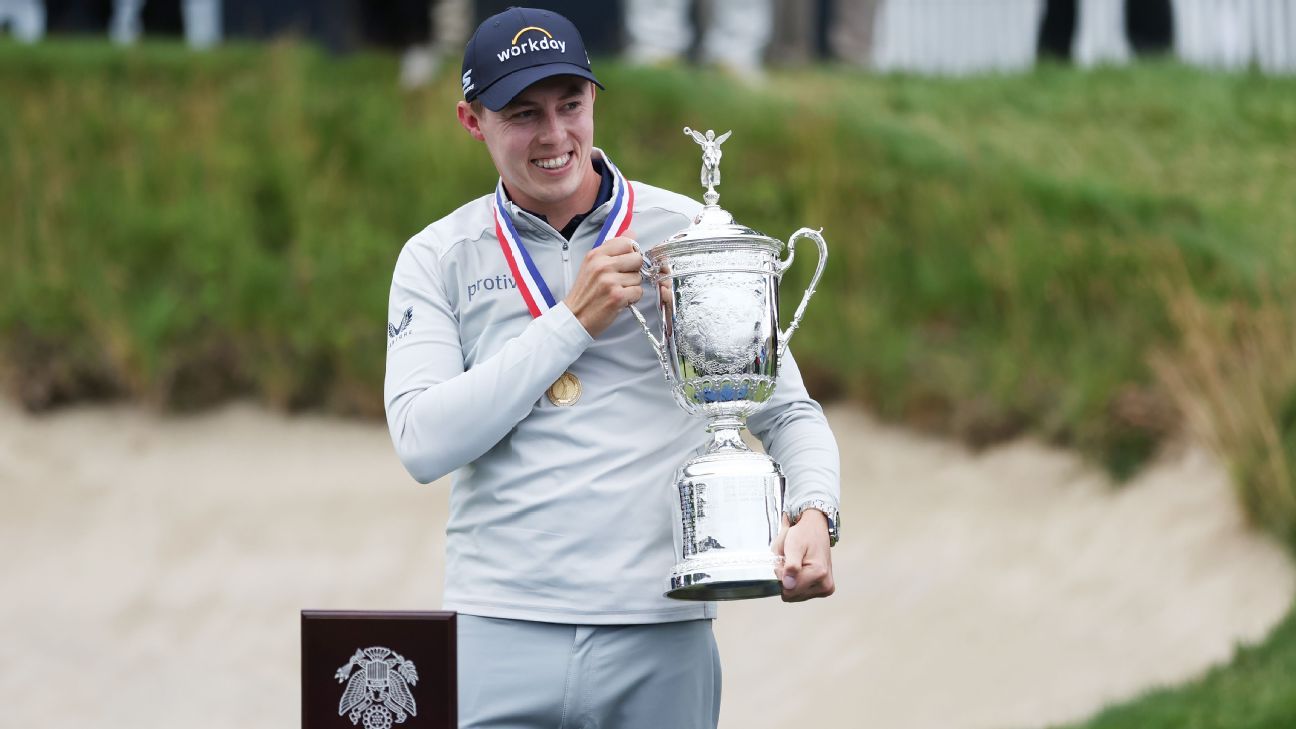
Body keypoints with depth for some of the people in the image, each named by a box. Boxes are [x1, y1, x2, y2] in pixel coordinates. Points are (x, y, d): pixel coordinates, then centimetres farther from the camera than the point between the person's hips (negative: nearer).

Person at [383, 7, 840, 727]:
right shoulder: (437, 258, 7)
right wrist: (573, 321, -8)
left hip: (662, 640, 0)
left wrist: (813, 512, -12)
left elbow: (787, 409, 9)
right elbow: (423, 443, -6)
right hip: (500, 635, 0)